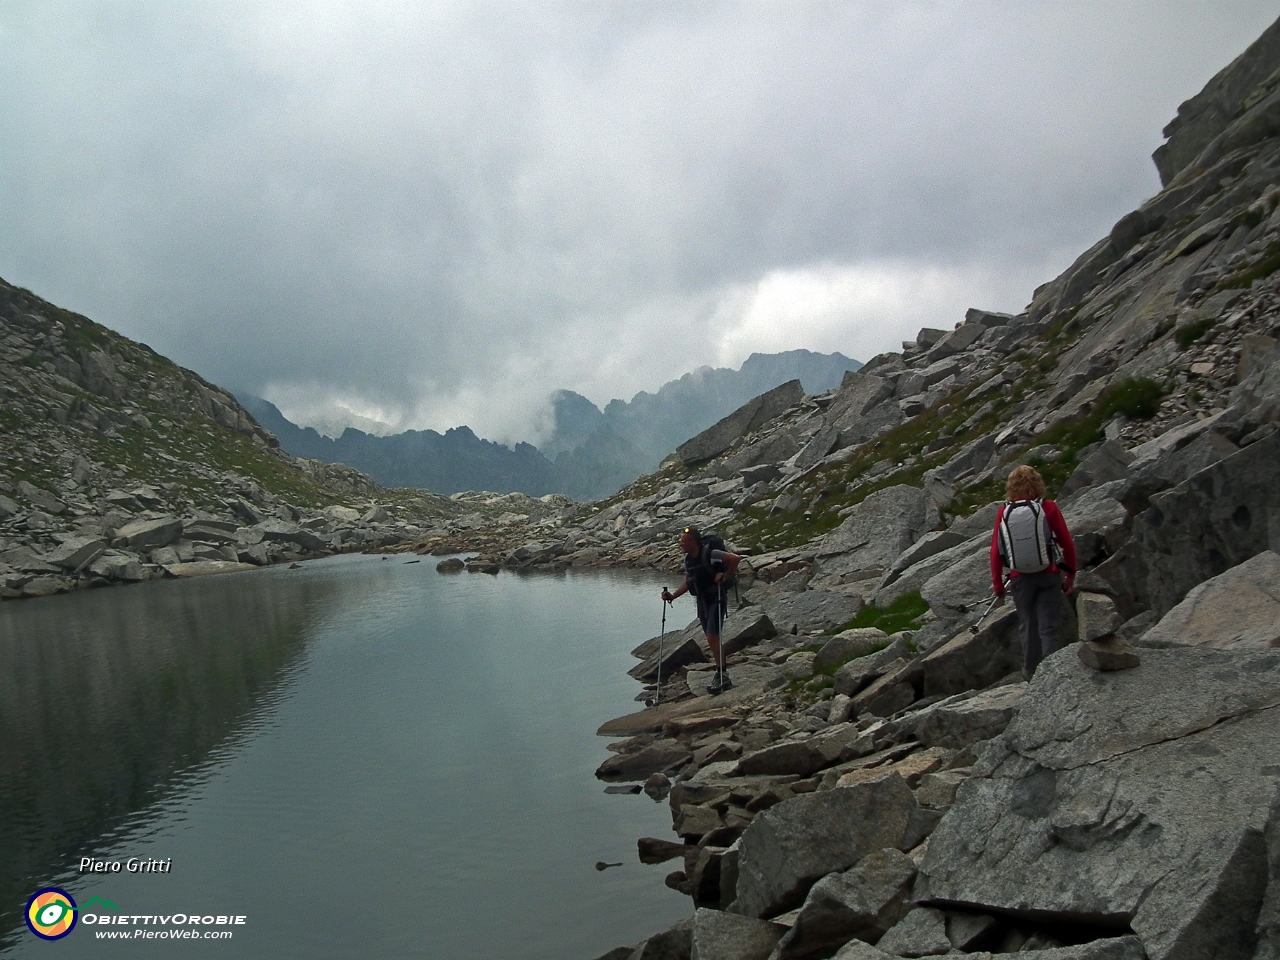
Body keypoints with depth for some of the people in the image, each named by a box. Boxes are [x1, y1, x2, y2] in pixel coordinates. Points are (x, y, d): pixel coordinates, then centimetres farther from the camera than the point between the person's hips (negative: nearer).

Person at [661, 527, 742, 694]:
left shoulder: (710, 554, -19)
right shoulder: (688, 559, 6)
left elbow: (735, 558, -26)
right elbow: (688, 582, 16)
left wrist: (725, 577, -20)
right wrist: (672, 596, 5)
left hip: (716, 600, -8)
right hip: (702, 602, 8)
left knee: (712, 638, -15)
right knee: (711, 640, 10)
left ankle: (722, 676, -7)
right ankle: (721, 676, 19)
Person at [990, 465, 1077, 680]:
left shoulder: (1004, 511, -3)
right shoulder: (1049, 507, -6)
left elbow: (996, 551, -1)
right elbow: (1067, 543, -3)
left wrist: (997, 583, 9)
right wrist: (1070, 575, 8)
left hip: (1020, 578, 1)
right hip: (1048, 576, -1)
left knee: (1028, 627, 16)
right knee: (1048, 628, 1)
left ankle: (1030, 673, 27)